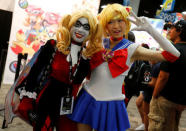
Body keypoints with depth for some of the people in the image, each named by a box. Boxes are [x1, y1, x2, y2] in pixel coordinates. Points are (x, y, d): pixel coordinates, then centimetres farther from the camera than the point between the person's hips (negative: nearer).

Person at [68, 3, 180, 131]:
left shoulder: (133, 49, -6)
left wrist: (150, 29, -19)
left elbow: (173, 55, -15)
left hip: (110, 104, -3)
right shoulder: (99, 43, 4)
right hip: (88, 97, 3)